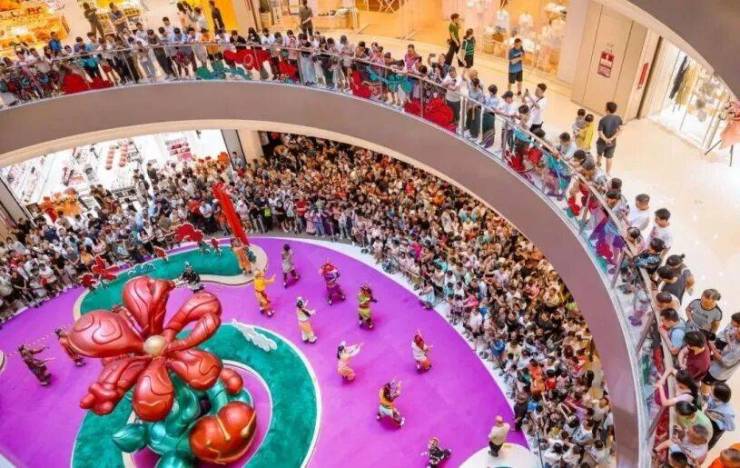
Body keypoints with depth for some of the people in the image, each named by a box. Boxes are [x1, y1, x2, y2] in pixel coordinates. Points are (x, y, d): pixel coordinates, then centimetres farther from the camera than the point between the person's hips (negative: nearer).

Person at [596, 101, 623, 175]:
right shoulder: (618, 118, -12)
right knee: (609, 157, 20)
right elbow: (620, 130, -11)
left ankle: (598, 164, 52)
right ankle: (608, 172, 32)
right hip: (612, 142, 3)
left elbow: (600, 133, -26)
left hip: (602, 142, -3)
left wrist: (606, 140, -15)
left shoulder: (602, 120, -26)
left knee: (599, 154, 27)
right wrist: (611, 139, -15)